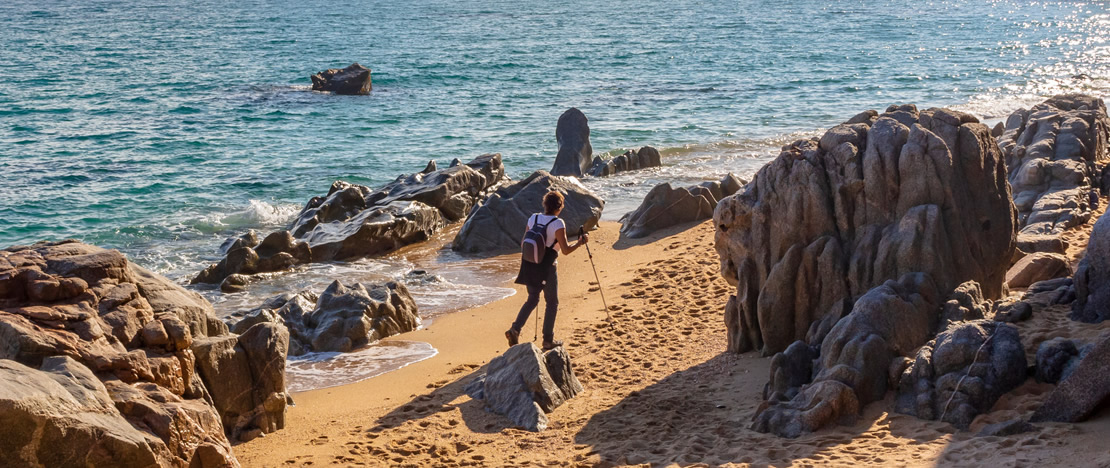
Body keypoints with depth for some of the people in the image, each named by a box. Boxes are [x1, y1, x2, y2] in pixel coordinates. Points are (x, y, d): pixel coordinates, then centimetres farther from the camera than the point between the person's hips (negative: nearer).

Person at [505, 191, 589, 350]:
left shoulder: (533, 218, 3)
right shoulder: (558, 223, -14)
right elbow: (565, 250, -16)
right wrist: (581, 242, -2)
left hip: (530, 266, 5)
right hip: (547, 268, -5)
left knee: (532, 299, 19)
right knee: (552, 302, 10)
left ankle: (515, 329, 1)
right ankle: (548, 340, 12)